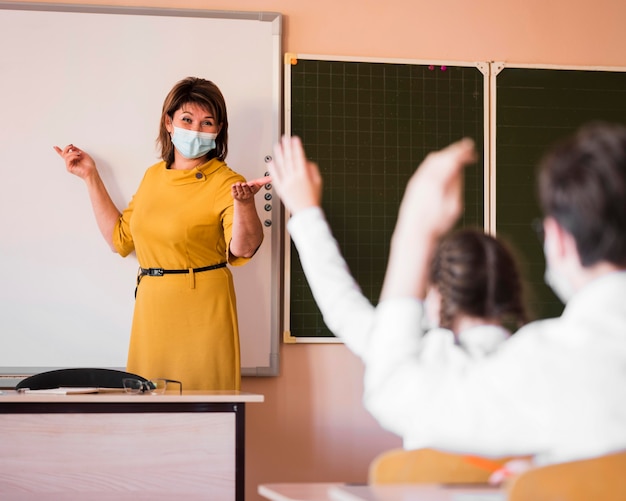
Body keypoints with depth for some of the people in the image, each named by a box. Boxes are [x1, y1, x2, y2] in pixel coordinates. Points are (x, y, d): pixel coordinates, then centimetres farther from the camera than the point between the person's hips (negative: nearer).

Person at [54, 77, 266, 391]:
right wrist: (90, 177, 17)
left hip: (200, 313, -6)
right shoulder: (154, 176, 11)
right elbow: (120, 238, 17)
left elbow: (243, 249, -24)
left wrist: (244, 203, -43)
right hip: (152, 311, 6)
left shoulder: (224, 183, -10)